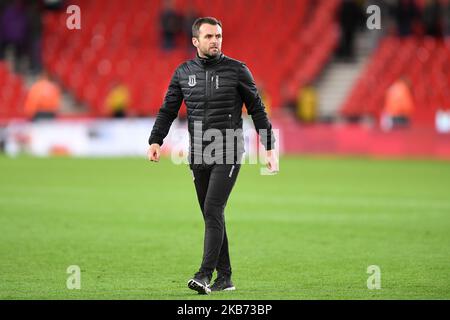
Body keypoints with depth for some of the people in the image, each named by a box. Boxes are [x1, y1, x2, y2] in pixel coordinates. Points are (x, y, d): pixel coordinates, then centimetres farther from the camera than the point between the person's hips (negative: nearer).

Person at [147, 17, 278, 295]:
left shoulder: (237, 70, -2)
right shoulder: (183, 73, 7)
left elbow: (257, 110, 2)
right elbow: (168, 111, 7)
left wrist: (270, 149, 0)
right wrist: (156, 141, -9)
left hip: (228, 156, -4)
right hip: (198, 157, 4)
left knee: (213, 211, -16)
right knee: (211, 216, 7)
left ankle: (205, 276, -20)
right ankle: (225, 277, 15)